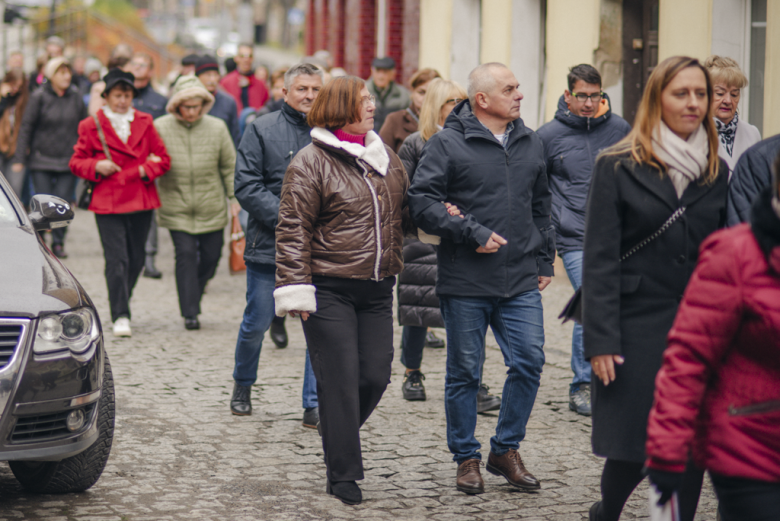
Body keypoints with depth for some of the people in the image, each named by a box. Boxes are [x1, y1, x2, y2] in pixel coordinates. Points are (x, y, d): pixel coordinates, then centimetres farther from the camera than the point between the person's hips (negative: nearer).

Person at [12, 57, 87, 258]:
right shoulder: (39, 97, -3)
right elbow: (26, 128, -2)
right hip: (41, 161, -2)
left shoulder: (75, 98, 5)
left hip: (68, 162, 2)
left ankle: (58, 243, 10)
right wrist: (19, 159, -5)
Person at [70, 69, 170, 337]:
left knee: (136, 259, 10)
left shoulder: (144, 123, 10)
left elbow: (163, 159, 10)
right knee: (117, 260, -10)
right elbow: (76, 161, 6)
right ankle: (120, 316, -8)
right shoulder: (91, 126, 3)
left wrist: (146, 170, -9)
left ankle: (118, 297, 34)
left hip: (141, 200, 3)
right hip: (107, 202, -3)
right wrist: (96, 167, -13)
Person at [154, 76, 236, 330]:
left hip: (211, 207, 2)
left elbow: (230, 167, 5)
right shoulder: (160, 128, -5)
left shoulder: (217, 128, -2)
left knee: (211, 255, 8)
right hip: (176, 208, -2)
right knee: (185, 254, -8)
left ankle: (196, 288, 38)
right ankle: (190, 312, -2)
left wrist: (235, 199, 2)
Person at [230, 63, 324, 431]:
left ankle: (315, 405, 7)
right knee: (257, 322, 9)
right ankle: (243, 385, 35)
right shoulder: (263, 130, 0)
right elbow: (247, 187, -5)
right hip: (268, 245, -1)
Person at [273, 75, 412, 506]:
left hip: (377, 291, 6)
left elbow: (405, 212, 25)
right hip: (330, 289, -6)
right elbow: (293, 229, -10)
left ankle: (338, 439, 29)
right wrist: (295, 288, -16)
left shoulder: (386, 160, 14)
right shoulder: (311, 163, -7)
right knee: (340, 381, -4)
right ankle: (343, 475, 4)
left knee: (376, 375, 4)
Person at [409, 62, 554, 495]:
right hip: (465, 283, -4)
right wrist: (473, 234, -16)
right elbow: (422, 203, -12)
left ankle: (505, 450, 17)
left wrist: (544, 260, 18)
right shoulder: (447, 144, -6)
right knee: (464, 372, 5)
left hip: (521, 282, 4)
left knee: (529, 363, 0)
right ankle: (466, 458, 18)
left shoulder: (530, 143, 12)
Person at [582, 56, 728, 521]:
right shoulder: (619, 168, -4)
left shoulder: (717, 172, 9)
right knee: (631, 451, 1)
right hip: (639, 329, -3)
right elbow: (599, 259, -7)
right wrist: (601, 340, -13)